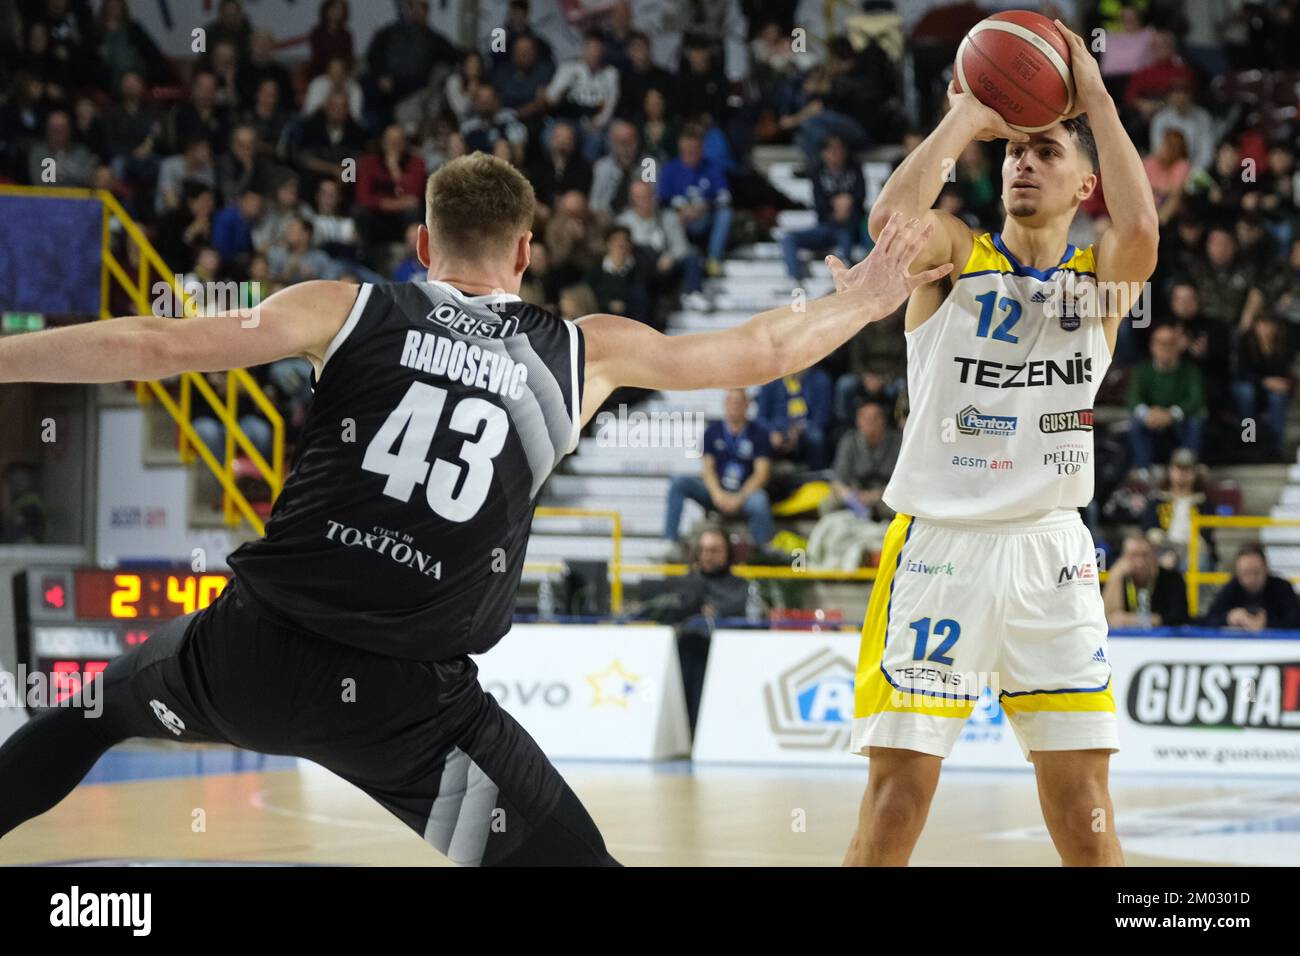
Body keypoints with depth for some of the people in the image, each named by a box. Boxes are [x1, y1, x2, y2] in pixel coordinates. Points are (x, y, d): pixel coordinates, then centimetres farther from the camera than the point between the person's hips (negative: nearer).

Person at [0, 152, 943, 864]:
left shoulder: (350, 308, 7)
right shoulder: (590, 351, 10)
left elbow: (158, 345, -1)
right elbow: (762, 350, 21)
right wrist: (858, 303, 39)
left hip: (251, 651, 2)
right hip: (402, 703, -1)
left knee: (99, 705, 31)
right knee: (573, 858, 5)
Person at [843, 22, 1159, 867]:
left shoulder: (1101, 273, 6)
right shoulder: (954, 252, 4)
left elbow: (1142, 231, -18)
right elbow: (892, 219, -19)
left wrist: (1096, 94, -11)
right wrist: (966, 118, -8)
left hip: (1049, 550, 1)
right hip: (939, 543, -1)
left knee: (1083, 809, 1)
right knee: (899, 792, -5)